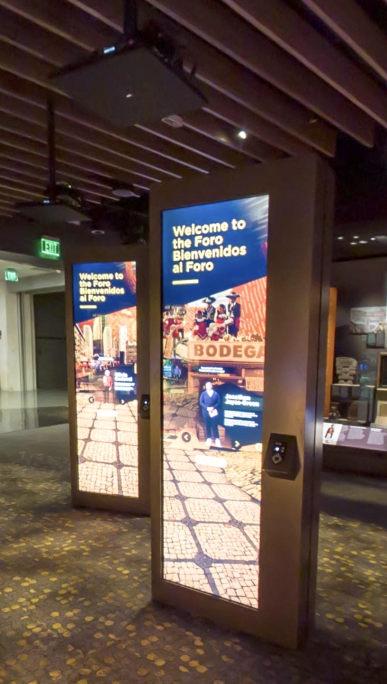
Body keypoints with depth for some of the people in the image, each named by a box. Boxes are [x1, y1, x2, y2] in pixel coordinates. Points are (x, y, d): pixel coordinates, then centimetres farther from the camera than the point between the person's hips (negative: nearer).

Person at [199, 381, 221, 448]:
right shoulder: (203, 393, 7)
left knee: (214, 425, -3)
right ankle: (209, 439, 13)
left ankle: (217, 440, 2)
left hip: (214, 411, -1)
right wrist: (207, 408, -13)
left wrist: (213, 407, -14)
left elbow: (218, 403, 2)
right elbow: (201, 402, 0)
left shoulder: (216, 393, 6)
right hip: (206, 411, 1)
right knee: (208, 425, 5)